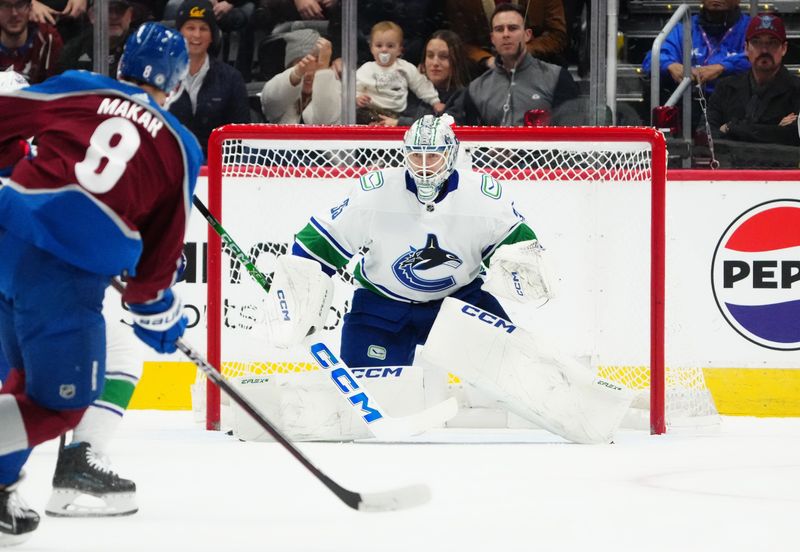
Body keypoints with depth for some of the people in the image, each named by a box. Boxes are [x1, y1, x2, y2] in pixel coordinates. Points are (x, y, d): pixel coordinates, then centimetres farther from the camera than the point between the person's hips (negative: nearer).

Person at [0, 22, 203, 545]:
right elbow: (163, 246, 15)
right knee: (59, 402, 6)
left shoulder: (76, 89, 16)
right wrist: (157, 314, 29)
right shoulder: (180, 148, 14)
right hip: (69, 276, -4)